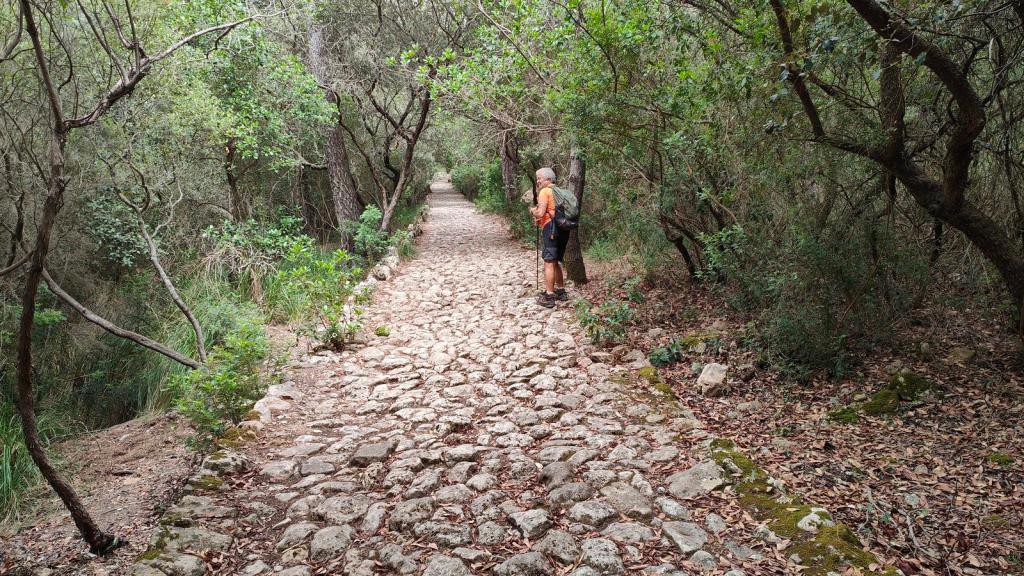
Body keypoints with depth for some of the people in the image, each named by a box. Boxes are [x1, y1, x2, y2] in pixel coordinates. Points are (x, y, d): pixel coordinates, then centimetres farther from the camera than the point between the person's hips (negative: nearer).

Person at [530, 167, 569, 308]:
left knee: (549, 262, -8)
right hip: (562, 228, 9)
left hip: (551, 229, -9)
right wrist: (539, 219, 16)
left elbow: (540, 213, -14)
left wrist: (533, 210, 6)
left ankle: (549, 296, -9)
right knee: (555, 262, 20)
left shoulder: (545, 191, -6)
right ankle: (560, 291, 27)